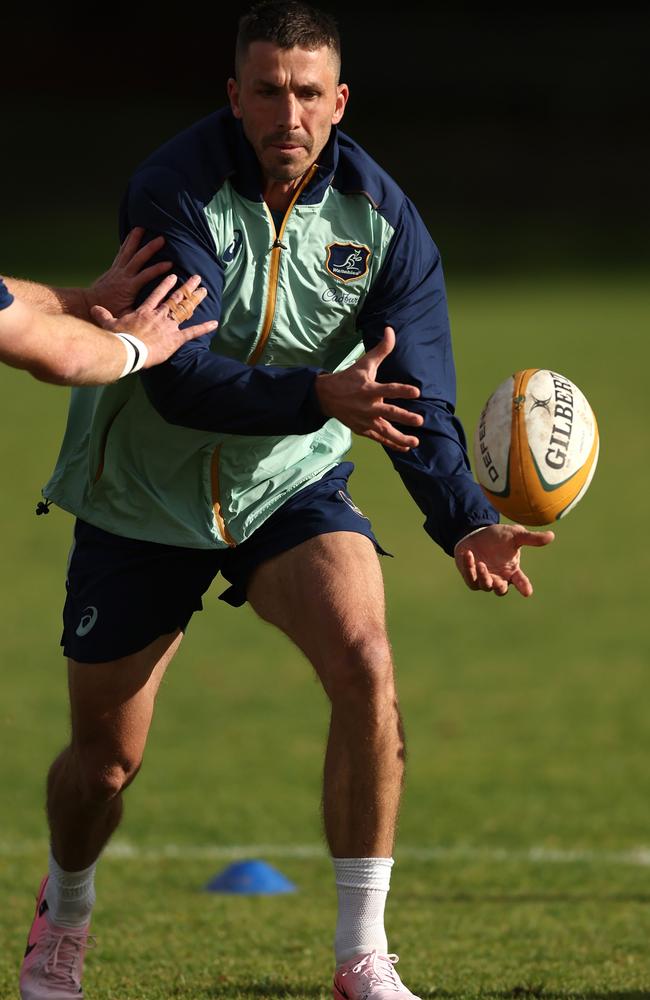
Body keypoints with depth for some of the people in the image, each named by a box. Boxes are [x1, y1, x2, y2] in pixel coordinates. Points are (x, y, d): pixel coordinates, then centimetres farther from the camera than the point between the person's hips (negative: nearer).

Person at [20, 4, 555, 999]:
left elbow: (419, 398, -15)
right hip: (144, 495, -2)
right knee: (106, 757, 5)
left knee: (364, 665, -25)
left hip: (292, 488, 2)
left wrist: (463, 522, -33)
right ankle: (63, 918, 40)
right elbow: (176, 377, -31)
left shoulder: (380, 216, -13)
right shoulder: (173, 193, -23)